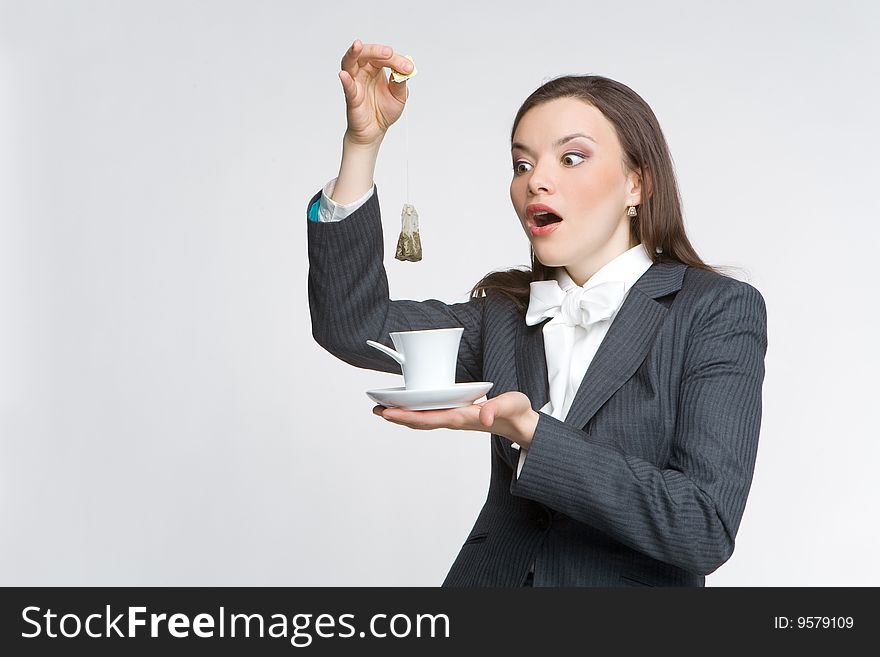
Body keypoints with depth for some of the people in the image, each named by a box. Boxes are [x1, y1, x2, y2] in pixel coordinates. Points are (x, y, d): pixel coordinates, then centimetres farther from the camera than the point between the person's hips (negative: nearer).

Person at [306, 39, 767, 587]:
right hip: (494, 573, 3)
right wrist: (363, 142, -7)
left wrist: (527, 430, -22)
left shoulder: (719, 311, -4)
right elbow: (354, 326, -2)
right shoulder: (505, 313, 9)